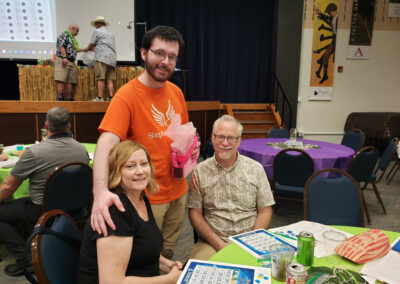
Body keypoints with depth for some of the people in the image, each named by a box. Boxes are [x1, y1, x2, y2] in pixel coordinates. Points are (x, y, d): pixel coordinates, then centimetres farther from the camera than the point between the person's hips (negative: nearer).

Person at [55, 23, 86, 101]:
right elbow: (61, 47, -14)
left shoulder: (72, 38, 25)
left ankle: (69, 98, 8)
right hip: (63, 60, -9)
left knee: (70, 81, 5)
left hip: (71, 62, 9)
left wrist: (85, 50, 39)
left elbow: (75, 49, 33)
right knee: (61, 80, -13)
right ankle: (59, 98, -14)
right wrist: (64, 57, -24)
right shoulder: (64, 35, -3)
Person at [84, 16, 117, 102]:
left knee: (101, 79, -8)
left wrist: (86, 49, 30)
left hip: (102, 58, -6)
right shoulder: (110, 33, 27)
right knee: (110, 79, 1)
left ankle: (100, 98, -12)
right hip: (112, 58, 6)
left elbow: (91, 46, 8)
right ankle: (111, 97, -5)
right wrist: (95, 49, 36)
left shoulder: (97, 31, 7)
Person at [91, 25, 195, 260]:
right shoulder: (127, 95, -17)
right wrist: (100, 191, -43)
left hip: (178, 190, 6)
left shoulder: (176, 92, 3)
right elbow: (107, 143, -29)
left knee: (168, 253, 23)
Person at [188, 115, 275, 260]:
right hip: (211, 242, 0)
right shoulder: (199, 171, 1)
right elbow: (195, 214, 0)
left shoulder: (256, 168, 4)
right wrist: (219, 244, -10)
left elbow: (265, 212, 5)